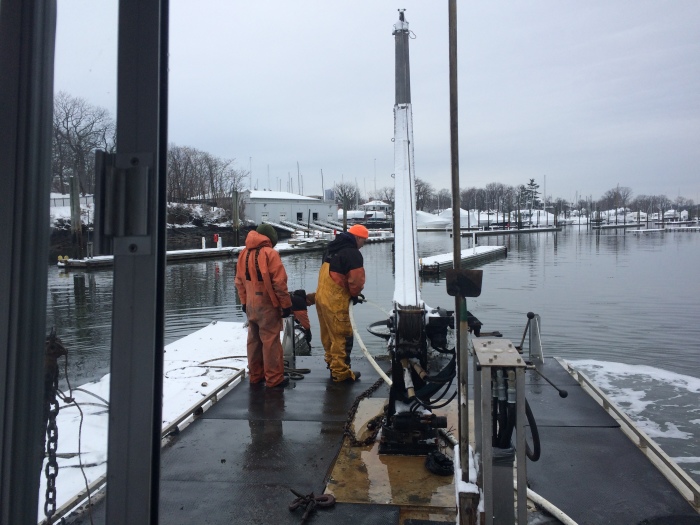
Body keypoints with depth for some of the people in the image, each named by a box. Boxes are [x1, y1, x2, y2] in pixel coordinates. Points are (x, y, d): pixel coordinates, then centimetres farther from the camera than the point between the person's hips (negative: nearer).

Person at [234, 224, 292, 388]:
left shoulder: (244, 254, 8)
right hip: (268, 306, -7)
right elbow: (279, 282, -16)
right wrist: (286, 304, -10)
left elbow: (239, 281, 12)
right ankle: (274, 379, 5)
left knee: (254, 340, 15)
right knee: (271, 341, -1)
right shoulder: (269, 253, -14)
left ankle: (255, 375, 24)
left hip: (250, 305, 7)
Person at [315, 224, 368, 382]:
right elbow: (356, 280, -19)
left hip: (322, 295, 10)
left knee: (328, 334, 21)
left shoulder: (332, 248, 15)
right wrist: (355, 294, 2)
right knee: (342, 336, 0)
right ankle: (341, 372, 7)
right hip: (335, 300, -9)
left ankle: (332, 362, 36)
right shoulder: (353, 253, -15)